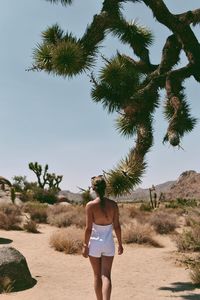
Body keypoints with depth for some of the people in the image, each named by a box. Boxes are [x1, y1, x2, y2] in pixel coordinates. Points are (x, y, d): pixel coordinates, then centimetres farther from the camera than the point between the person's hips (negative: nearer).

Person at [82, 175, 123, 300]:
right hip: (108, 243, 1)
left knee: (97, 276, 16)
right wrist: (120, 244, 9)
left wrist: (85, 245, -2)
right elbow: (117, 226, -2)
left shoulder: (90, 205, -13)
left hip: (95, 243, -1)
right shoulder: (113, 204, -6)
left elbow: (88, 228, -12)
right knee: (106, 276, 5)